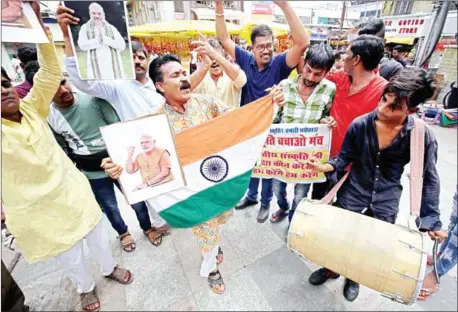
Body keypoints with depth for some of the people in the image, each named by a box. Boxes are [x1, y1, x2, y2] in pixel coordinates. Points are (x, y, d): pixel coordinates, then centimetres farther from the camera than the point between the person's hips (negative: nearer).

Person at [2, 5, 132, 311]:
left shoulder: (32, 108, -5)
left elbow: (51, 72, -15)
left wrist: (37, 22, -26)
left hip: (73, 192, 3)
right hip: (37, 211, -2)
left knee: (98, 235, 21)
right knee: (71, 257, 17)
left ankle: (109, 268, 51)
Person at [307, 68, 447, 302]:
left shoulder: (423, 137, -15)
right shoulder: (360, 124, -15)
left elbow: (428, 179, -5)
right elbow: (345, 157, -6)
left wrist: (432, 219, -7)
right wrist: (326, 166, -27)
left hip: (385, 205, 0)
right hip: (352, 195, 0)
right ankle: (332, 268, 49)